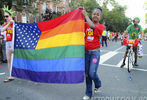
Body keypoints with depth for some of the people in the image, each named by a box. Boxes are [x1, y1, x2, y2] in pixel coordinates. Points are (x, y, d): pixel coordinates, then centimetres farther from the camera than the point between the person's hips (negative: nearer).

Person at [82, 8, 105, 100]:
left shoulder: (101, 26, -4)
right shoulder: (86, 24, 7)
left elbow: (92, 26, -23)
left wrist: (85, 15, -15)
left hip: (95, 52, -3)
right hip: (86, 51, 4)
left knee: (92, 73, -7)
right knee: (87, 73, 7)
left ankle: (98, 85, 28)